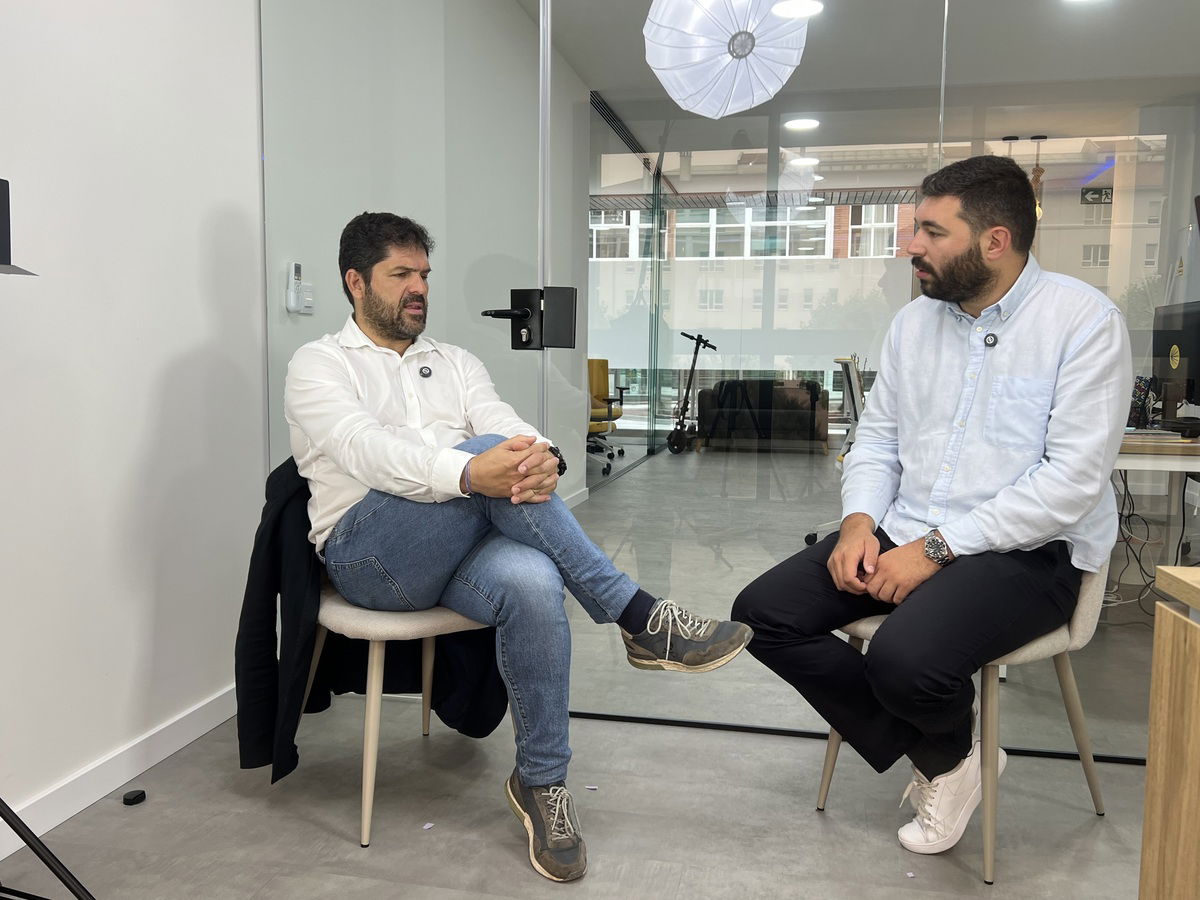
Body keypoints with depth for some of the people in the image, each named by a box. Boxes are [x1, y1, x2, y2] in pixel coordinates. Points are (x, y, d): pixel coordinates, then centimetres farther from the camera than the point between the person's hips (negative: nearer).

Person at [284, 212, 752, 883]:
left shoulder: (456, 363, 22)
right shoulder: (320, 365, 6)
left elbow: (510, 428, 4)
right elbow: (368, 451, -16)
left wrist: (544, 461, -23)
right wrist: (471, 472, -35)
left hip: (464, 546, 4)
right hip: (369, 554, -4)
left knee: (533, 583, -33)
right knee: (491, 452, -31)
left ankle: (542, 783, -12)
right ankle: (639, 617, -26)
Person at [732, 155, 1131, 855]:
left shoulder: (1085, 321, -9)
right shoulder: (914, 321, 10)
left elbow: (1074, 477, -17)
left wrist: (937, 547, -20)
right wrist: (860, 520, -7)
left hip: (1028, 550, -6)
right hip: (902, 535, 7)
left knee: (903, 659, -33)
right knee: (763, 613, -10)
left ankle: (949, 755, 8)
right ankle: (938, 758, 5)